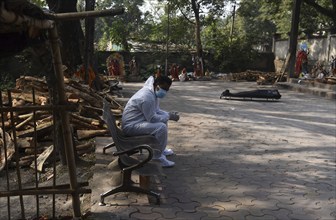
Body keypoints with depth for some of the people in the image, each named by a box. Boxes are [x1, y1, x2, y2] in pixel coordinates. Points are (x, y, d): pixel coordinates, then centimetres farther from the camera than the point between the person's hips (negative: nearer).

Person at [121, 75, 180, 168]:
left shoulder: (153, 93, 7)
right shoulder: (147, 97, -26)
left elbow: (157, 111, 17)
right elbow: (152, 119, -25)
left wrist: (169, 114, 0)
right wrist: (169, 116, -16)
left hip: (137, 120, 11)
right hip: (131, 126, -11)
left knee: (163, 119, 19)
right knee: (161, 127, -25)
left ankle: (161, 149, 28)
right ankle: (158, 156, -9)